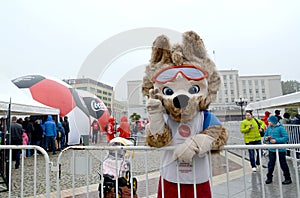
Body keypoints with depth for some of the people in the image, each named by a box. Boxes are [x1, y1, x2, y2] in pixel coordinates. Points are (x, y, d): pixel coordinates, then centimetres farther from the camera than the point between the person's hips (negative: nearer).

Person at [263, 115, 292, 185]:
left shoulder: (280, 128, -13)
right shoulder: (269, 128, 4)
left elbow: (286, 137, -17)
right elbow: (265, 136, 13)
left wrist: (276, 140, -23)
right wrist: (266, 138, -10)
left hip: (280, 150, -5)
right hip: (271, 150, 5)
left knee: (283, 164, 7)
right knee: (270, 164, 10)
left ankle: (288, 179, 22)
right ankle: (269, 178, 21)